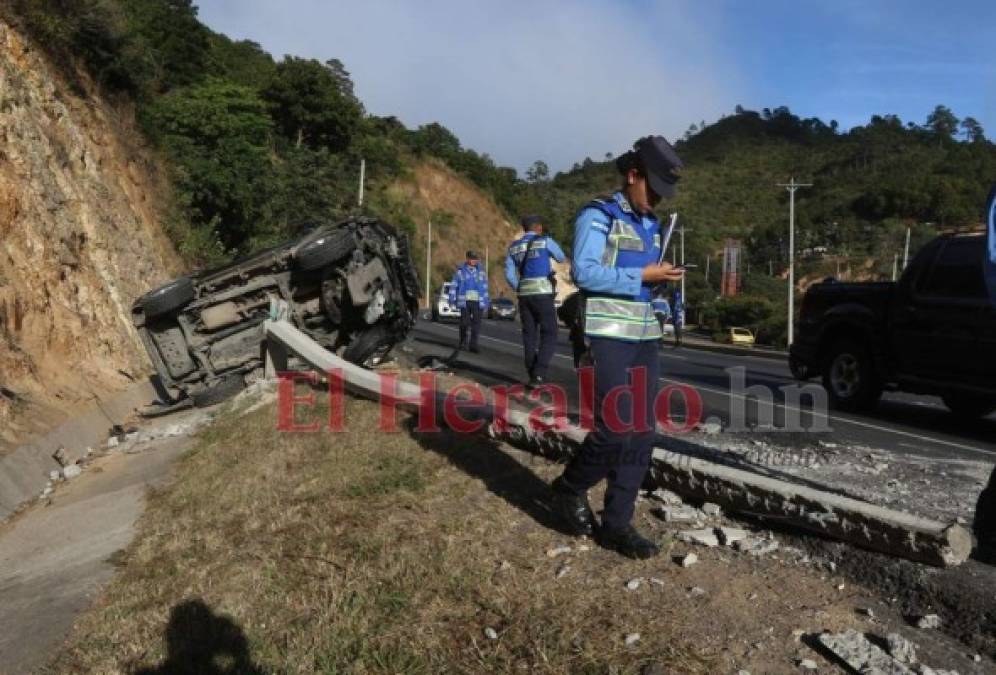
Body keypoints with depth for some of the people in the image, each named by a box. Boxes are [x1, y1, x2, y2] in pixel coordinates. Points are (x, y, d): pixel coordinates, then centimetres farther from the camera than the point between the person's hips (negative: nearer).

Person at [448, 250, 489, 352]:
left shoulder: (481, 272, 12)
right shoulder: (460, 271, 6)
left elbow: (485, 288, 15)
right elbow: (454, 286, 7)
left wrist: (487, 302, 12)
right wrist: (452, 299, 0)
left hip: (477, 302, 1)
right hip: (464, 301, -1)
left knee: (476, 323, -6)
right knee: (464, 323, 0)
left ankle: (473, 344, -3)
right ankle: (463, 342, 17)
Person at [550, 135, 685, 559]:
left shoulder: (651, 225, 19)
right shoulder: (598, 216, -4)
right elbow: (584, 272, -16)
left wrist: (664, 279, 4)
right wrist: (642, 276, -16)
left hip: (645, 337, 8)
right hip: (609, 337, -8)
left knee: (642, 435, 4)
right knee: (615, 430, -11)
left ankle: (616, 523, 13)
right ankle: (570, 490, 16)